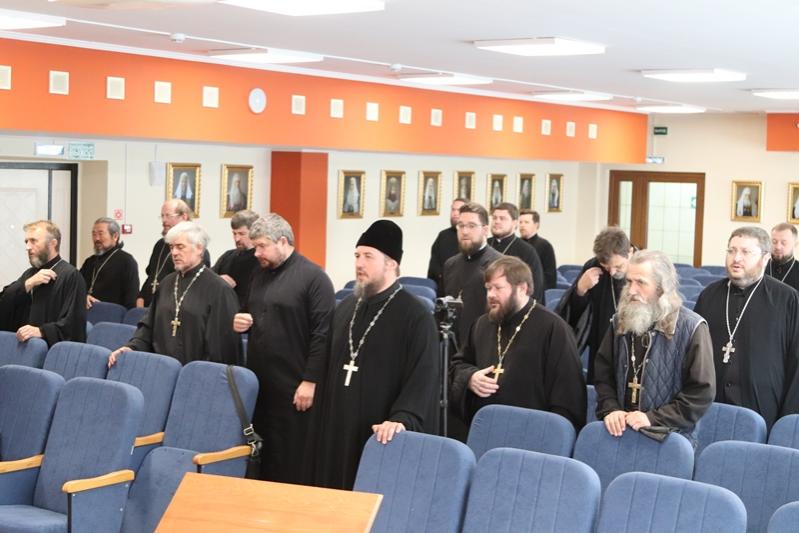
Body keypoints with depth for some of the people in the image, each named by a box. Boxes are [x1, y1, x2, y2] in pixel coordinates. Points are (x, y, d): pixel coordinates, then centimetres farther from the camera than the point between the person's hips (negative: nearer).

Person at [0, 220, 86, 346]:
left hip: (52, 347, -5)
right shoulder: (29, 274, 19)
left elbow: (73, 323, -13)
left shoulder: (70, 275, -4)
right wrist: (28, 284, -6)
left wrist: (41, 331, -24)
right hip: (24, 345, 6)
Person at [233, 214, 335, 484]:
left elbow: (322, 334, -13)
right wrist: (241, 322, 6)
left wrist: (310, 381, -16)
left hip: (294, 387, -7)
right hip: (260, 381, 7)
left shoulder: (313, 277, -8)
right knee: (262, 452, 10)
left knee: (293, 456, -1)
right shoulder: (260, 274, 15)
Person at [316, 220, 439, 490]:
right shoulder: (345, 308, 13)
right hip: (339, 429, 7)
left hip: (382, 434, -6)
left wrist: (403, 419, -29)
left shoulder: (415, 315, -9)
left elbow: (423, 377, -17)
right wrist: (326, 416, 19)